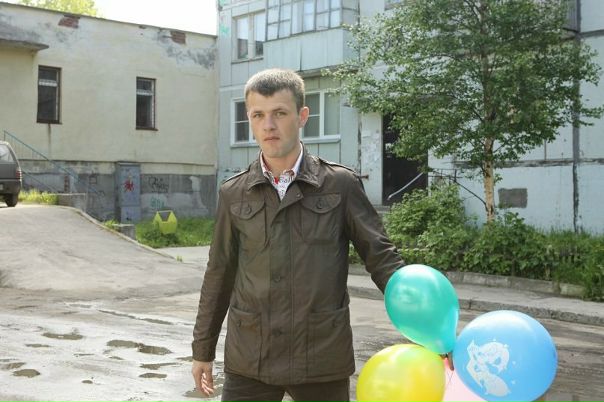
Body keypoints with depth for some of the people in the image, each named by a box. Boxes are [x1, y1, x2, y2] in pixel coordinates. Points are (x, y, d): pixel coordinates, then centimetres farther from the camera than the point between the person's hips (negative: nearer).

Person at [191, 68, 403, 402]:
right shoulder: (233, 194, 4)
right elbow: (220, 274, 11)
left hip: (322, 359, -1)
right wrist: (203, 350, 15)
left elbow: (380, 256, 0)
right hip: (248, 360, 2)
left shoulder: (341, 184, -3)